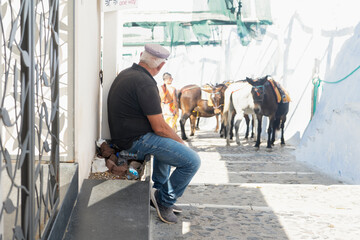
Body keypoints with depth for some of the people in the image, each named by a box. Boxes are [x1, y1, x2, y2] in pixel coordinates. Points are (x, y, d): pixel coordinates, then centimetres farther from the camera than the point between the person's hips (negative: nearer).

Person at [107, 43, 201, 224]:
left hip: (123, 134, 11)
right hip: (137, 140, -11)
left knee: (167, 143, 36)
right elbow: (160, 128, -22)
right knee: (192, 161, -12)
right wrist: (181, 142, -3)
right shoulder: (145, 84, -23)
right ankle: (164, 200, 5)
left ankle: (160, 191, 36)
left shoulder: (126, 74, 9)